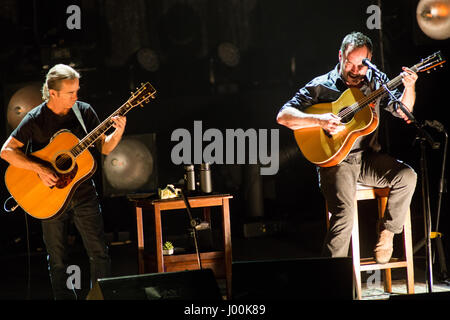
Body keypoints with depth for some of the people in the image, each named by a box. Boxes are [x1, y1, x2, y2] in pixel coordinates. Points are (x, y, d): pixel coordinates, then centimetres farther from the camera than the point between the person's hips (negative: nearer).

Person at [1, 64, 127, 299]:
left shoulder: (84, 111, -1)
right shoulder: (36, 119, -10)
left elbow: (104, 147, 5)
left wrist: (118, 132, -15)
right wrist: (39, 168, -23)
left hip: (84, 195, 2)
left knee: (100, 254, 1)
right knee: (57, 261, 6)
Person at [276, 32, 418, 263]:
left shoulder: (375, 82, 9)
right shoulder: (320, 87, -2)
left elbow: (403, 113, 6)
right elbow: (283, 116, -7)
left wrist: (409, 87, -12)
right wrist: (319, 120, -21)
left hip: (369, 158, 4)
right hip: (335, 161, -4)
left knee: (406, 175, -22)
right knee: (344, 212, -26)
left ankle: (387, 230, -1)